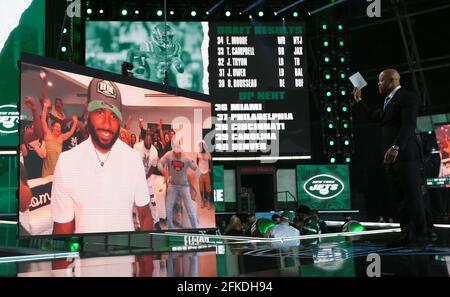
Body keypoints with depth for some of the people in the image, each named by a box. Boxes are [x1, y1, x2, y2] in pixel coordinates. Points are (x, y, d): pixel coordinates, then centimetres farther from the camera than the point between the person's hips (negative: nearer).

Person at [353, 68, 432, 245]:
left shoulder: (407, 97, -7)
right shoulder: (388, 100, 21)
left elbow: (408, 125, -20)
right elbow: (375, 116, 37)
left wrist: (396, 147, -30)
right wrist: (359, 101, 35)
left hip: (405, 154, -9)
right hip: (390, 156, 9)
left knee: (412, 194, -6)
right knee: (398, 196, 7)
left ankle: (419, 234, -2)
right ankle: (407, 233, 10)